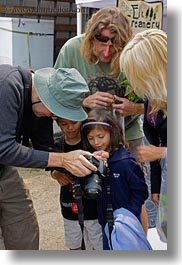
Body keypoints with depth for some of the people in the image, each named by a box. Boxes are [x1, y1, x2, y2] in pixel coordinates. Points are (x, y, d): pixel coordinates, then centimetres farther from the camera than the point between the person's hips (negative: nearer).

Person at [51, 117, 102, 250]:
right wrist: (56, 174, -12)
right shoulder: (58, 145, -4)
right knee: (74, 246, 21)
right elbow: (54, 170, 11)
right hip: (70, 207, 4)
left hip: (92, 206, -3)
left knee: (98, 247, 8)